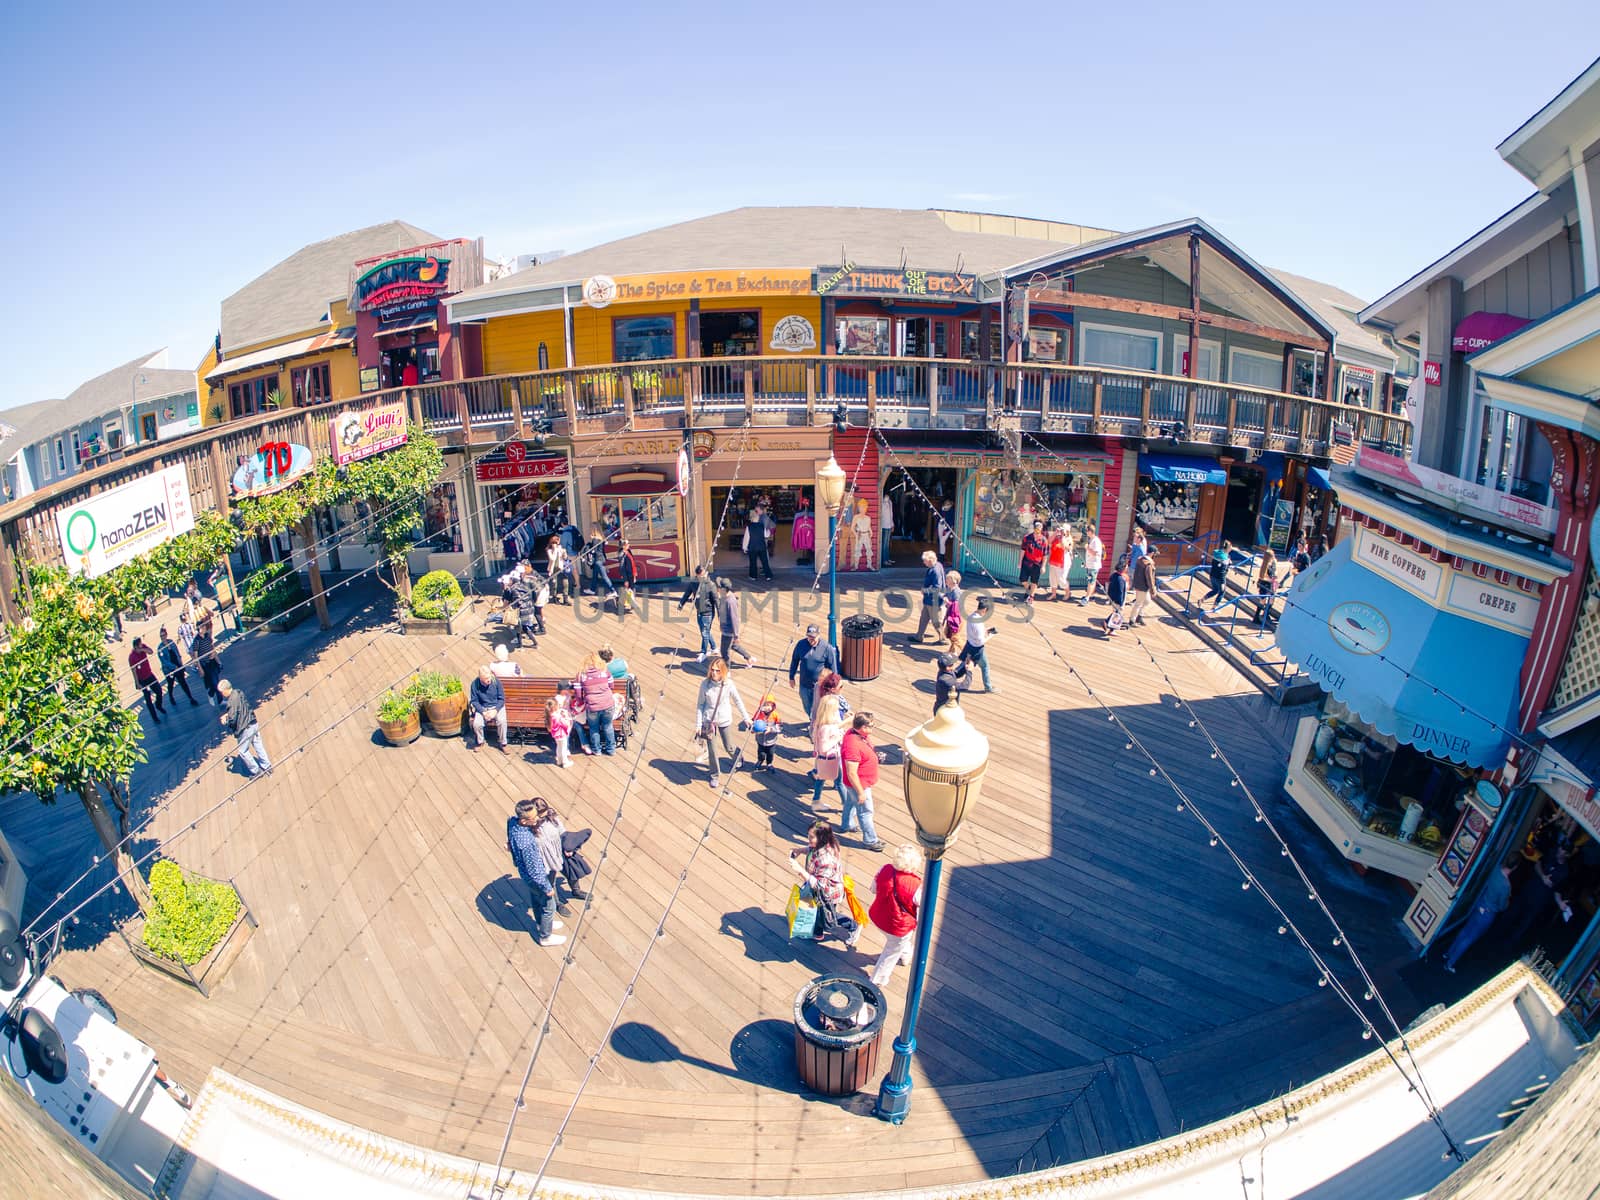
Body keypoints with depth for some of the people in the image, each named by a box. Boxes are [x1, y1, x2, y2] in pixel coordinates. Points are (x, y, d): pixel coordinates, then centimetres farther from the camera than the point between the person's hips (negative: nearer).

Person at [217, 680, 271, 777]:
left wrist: (225, 722, -4)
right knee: (258, 746, 18)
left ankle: (256, 771, 18)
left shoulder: (231, 701, -23)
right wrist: (228, 714, 11)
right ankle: (267, 766, 27)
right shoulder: (239, 693, 2)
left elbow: (232, 719, -23)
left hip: (245, 729, -8)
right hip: (253, 724, 8)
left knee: (243, 751, 10)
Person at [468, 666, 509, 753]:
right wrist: (483, 712, -18)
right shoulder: (475, 684, -13)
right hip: (482, 708, 1)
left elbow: (501, 699, -6)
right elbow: (474, 701, -4)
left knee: (502, 721, -30)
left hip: (497, 706, -1)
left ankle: (503, 744, -8)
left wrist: (495, 711, -20)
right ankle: (479, 742, 5)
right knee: (476, 724, -26)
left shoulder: (496, 681, -14)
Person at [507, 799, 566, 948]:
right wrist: (547, 888, -16)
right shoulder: (526, 842, -43)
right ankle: (545, 937, 40)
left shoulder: (512, 821, -20)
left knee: (536, 900, 31)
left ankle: (541, 924, 56)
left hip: (527, 875, 7)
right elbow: (534, 871, -29)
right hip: (536, 878, -7)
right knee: (548, 907, 17)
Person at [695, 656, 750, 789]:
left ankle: (737, 761, 47)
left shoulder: (729, 684, -13)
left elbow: (738, 701, 0)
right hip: (709, 720, 0)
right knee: (711, 750, 4)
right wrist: (698, 724, -5)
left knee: (729, 747, 14)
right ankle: (715, 776, 25)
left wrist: (746, 718, 5)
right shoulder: (705, 684, -13)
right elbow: (700, 704, -4)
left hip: (725, 720, 0)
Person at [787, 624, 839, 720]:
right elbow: (794, 661, 7)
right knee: (808, 708, 20)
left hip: (820, 686, -3)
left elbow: (833, 667, -6)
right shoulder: (801, 644, -7)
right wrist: (791, 677, 12)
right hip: (804, 685, 4)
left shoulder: (827, 647, -15)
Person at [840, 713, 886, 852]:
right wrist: (860, 792, -25)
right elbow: (851, 774, -32)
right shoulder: (853, 746, -39)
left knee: (851, 803, 30)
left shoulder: (855, 732, -10)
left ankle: (847, 825, 53)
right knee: (865, 812, 9)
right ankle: (870, 841, 27)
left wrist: (873, 750, 4)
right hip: (859, 784, -9)